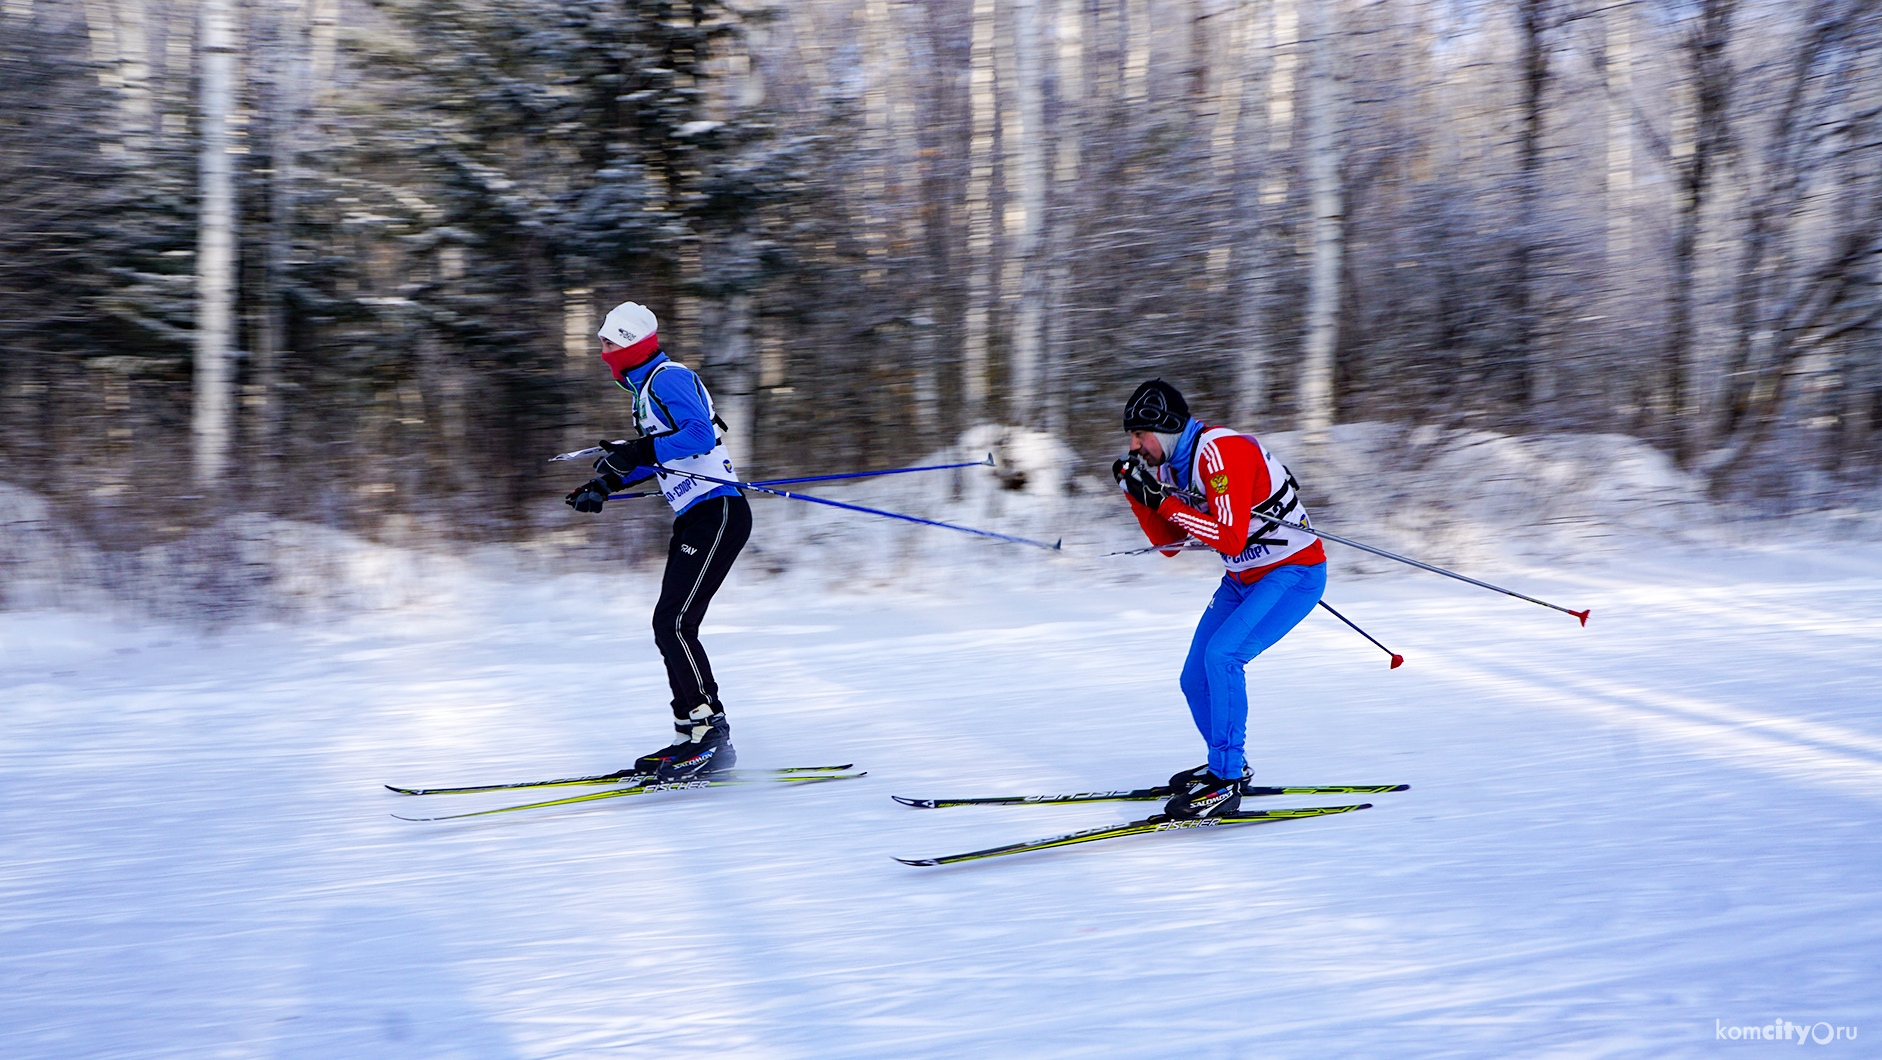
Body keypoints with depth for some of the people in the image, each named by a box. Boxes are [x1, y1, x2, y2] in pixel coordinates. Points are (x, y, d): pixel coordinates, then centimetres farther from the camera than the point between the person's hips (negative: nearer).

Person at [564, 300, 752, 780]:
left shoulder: (669, 378, -10)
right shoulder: (646, 389, 21)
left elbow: (701, 434, -25)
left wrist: (638, 451, -25)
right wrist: (605, 484, 22)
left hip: (717, 514, -10)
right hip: (694, 520, 10)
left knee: (675, 623, -15)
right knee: (668, 627, 8)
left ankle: (711, 732, -12)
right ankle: (693, 735, 11)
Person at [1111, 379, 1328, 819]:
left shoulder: (1220, 451, -25)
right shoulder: (1169, 465, 2)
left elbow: (1231, 538, -30)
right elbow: (1169, 545, 9)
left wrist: (1164, 501, -29)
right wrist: (1138, 495, -4)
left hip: (1295, 572, -9)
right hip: (1243, 579, 9)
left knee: (1221, 655, -26)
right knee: (1196, 679, 5)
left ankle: (1225, 783, -19)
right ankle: (1227, 765, 29)